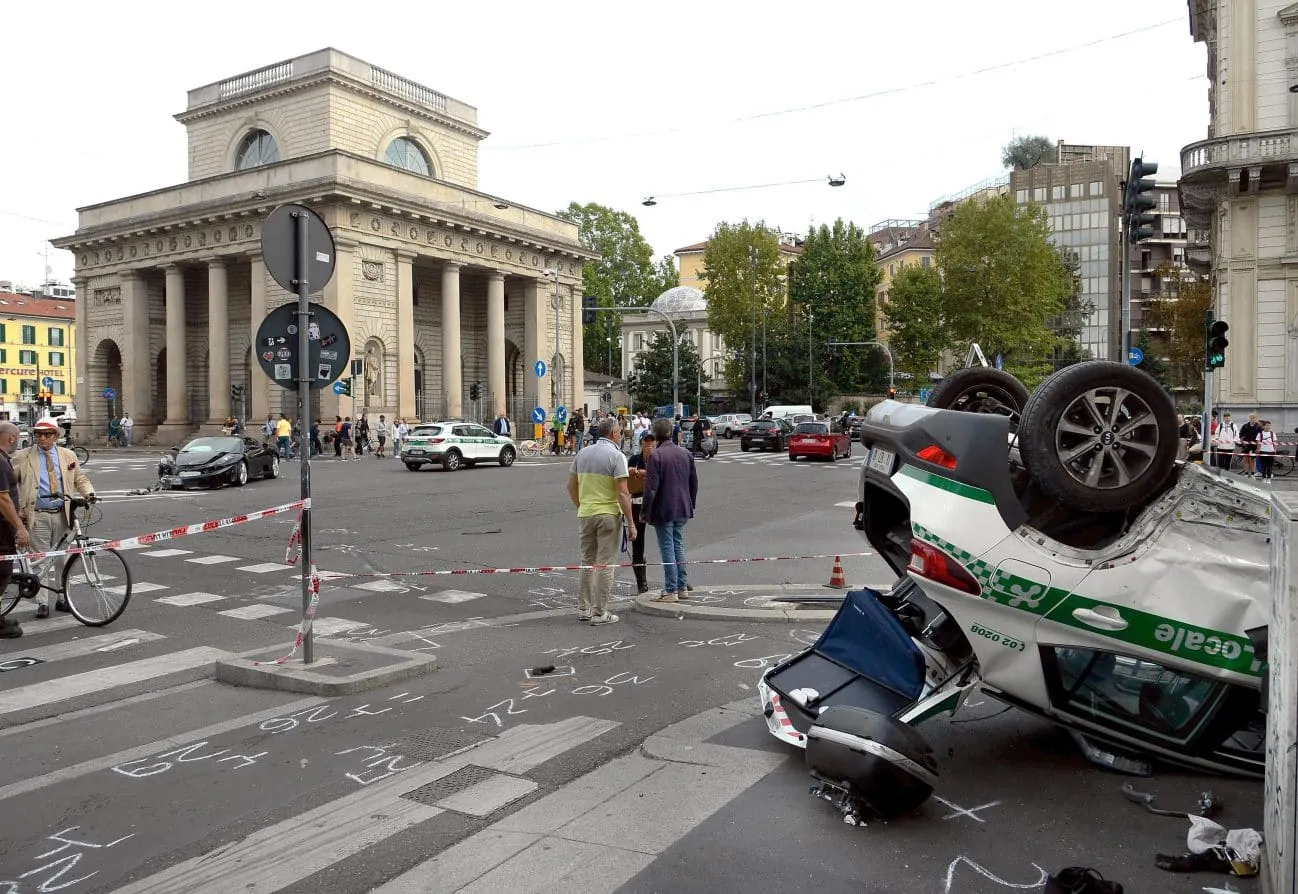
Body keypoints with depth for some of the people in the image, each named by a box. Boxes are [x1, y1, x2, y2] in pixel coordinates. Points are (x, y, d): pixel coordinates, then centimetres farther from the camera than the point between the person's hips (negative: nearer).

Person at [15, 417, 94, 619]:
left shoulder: (68, 455, 10)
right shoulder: (23, 457, 3)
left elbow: (80, 479, 16)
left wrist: (89, 492, -5)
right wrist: (18, 508, -4)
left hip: (62, 514, 2)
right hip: (38, 515, -2)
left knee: (61, 558, 9)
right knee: (42, 559, -1)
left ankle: (62, 598, 19)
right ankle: (42, 603, 5)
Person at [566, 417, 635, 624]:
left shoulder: (582, 453, 8)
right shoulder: (616, 456, -11)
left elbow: (571, 486, 13)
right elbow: (622, 493, -15)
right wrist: (631, 523, -11)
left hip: (585, 514, 6)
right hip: (609, 514, -6)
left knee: (587, 562, 16)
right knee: (605, 564, 1)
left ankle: (584, 608, 22)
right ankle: (599, 613, 5)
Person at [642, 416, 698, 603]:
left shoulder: (655, 455, -15)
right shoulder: (685, 453, 6)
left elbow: (651, 488, -18)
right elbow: (694, 483, 13)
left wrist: (645, 512, -9)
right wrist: (690, 504, 23)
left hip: (663, 510, -6)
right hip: (682, 510, 6)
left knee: (667, 548, 0)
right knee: (678, 545, 17)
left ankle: (671, 591, 3)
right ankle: (682, 586, 21)